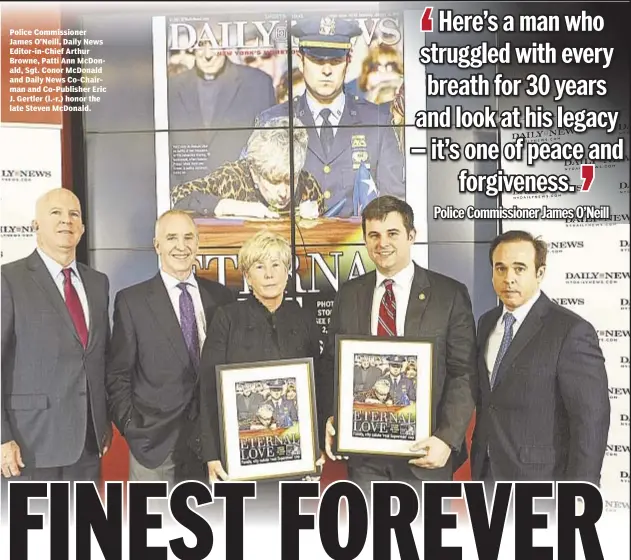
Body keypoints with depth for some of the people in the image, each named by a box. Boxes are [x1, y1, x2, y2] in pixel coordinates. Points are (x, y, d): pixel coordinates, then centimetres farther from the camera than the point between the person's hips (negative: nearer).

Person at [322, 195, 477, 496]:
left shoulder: (450, 294, -6)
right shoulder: (348, 294, 4)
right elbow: (331, 364, 7)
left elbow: (464, 374, -7)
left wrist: (447, 438, -15)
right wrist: (332, 419, -6)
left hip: (425, 449, -2)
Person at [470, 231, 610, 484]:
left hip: (539, 474, -5)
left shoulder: (572, 331, -18)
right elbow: (485, 398, 8)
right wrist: (477, 460, 8)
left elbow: (591, 421, -17)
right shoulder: (487, 322, 2)